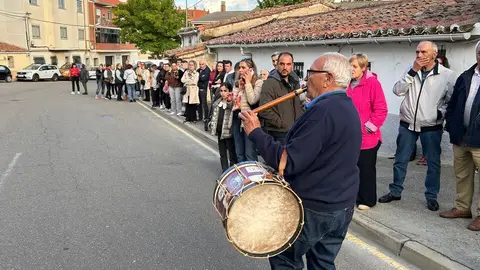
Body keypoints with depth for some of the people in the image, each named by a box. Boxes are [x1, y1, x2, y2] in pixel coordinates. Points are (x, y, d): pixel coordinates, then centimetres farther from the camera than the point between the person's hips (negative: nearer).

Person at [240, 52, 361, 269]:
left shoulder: (323, 111, -24)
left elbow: (287, 163, -26)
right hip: (342, 205, 9)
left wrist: (256, 133, -18)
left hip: (314, 208, -9)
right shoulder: (348, 107, 8)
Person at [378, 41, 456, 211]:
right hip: (407, 125, 2)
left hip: (431, 128, -2)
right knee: (400, 160, 10)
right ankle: (395, 191, 25)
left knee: (433, 163, 8)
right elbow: (397, 91, -11)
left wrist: (441, 113, -13)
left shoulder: (447, 75, -6)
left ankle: (431, 196, 24)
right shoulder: (411, 72, 2)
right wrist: (413, 71, -15)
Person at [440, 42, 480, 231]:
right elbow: (452, 104, 14)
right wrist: (451, 127, 8)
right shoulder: (465, 77, 11)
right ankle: (463, 208, 29)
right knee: (462, 174, 15)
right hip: (460, 136, 6)